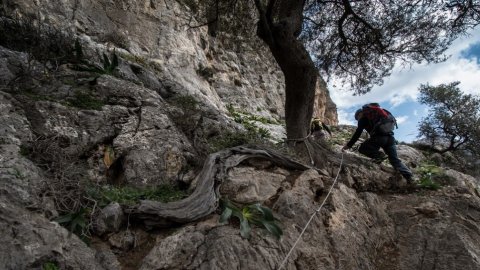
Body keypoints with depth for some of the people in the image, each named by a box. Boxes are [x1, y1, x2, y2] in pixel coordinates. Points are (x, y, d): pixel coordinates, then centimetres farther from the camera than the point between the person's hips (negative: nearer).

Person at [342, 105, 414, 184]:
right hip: (390, 137, 7)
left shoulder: (363, 119, 12)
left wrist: (348, 145, 11)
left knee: (362, 148, 8)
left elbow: (357, 134, 6)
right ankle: (409, 176, -3)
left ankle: (379, 156, -11)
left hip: (379, 137, -7)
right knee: (395, 160, 12)